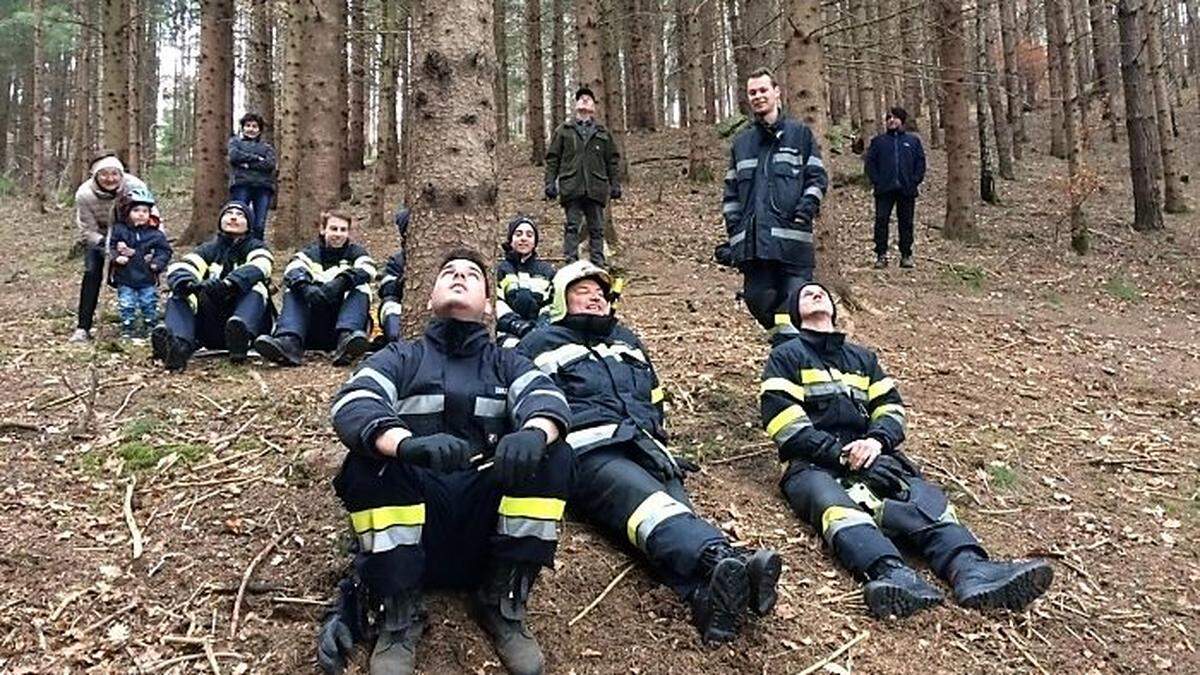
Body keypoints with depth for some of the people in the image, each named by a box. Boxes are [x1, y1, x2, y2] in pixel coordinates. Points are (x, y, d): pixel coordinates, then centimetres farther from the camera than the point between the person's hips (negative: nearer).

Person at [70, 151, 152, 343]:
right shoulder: (84, 194, -29)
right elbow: (88, 231, -20)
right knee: (92, 273, -15)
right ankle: (83, 327, -12)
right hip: (97, 236, -1)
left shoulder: (135, 186, -31)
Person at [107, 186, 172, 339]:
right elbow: (111, 246, 0)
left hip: (147, 278, 0)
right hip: (125, 277, 0)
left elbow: (165, 249, 0)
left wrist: (157, 263, -14)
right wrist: (117, 257, -18)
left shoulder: (155, 233, -4)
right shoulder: (119, 230, -4)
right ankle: (127, 328, 18)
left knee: (149, 304, 9)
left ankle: (150, 327, 25)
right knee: (126, 306, 5)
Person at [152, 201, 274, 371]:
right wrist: (186, 284, -30)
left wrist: (227, 284, -38)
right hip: (211, 330, 3)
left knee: (256, 287, -27)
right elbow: (178, 268, -4)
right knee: (178, 297, -17)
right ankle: (179, 346, -49)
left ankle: (240, 338, -57)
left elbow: (258, 267, -18)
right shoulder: (209, 249, 16)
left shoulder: (255, 248, 8)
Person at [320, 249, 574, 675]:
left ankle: (503, 603, -10)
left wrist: (534, 432, -34)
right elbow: (351, 404, -10)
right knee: (369, 460, -28)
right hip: (413, 508, -1)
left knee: (552, 456, -23)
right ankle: (399, 614, -15)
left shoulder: (506, 363, 17)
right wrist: (407, 443, -34)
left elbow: (547, 398, -7)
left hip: (489, 518, 1)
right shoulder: (400, 358, 13)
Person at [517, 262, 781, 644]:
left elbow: (655, 401, 41)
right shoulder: (544, 343, 20)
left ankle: (711, 594, -59)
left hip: (644, 448, 5)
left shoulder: (627, 341, 36)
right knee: (649, 503, -37)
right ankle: (724, 561, -65)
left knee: (675, 508, -30)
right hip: (589, 452, -5)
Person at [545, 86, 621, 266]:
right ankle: (571, 263, -2)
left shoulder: (603, 133, 16)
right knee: (572, 227, -3)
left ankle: (598, 265, 9)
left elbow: (612, 160, 14)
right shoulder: (563, 130, 11)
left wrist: (615, 184, 6)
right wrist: (550, 182, -1)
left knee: (596, 228, 4)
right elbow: (552, 158, 8)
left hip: (596, 188, 2)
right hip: (571, 188, -1)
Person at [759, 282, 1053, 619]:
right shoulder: (786, 356, 17)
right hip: (815, 462, -4)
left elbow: (891, 406, 18)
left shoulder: (863, 357, 33)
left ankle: (971, 570, -52)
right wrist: (841, 453, -13)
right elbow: (783, 420, 0)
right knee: (834, 503, -38)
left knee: (926, 498, -27)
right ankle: (892, 574, -63)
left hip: (872, 456, 4)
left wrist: (876, 440, -7)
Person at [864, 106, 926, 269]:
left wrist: (915, 181, -3)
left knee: (906, 223, 4)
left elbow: (921, 162, 10)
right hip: (884, 190, -1)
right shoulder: (878, 141, 11)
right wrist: (876, 181, -7)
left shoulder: (913, 141, 13)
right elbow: (869, 162, 6)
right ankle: (881, 255, -3)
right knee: (881, 221, -7)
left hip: (907, 190, 1)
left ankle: (906, 255, 10)